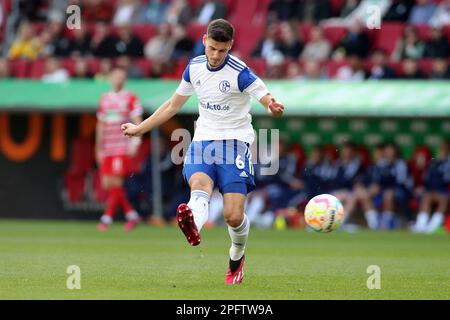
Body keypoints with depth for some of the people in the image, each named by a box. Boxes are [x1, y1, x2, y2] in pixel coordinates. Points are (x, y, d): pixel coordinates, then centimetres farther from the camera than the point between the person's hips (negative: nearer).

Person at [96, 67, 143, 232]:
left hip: (122, 148, -6)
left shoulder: (130, 98, 0)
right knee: (107, 184, 2)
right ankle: (131, 214, 14)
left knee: (116, 182, -12)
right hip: (107, 149, 6)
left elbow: (137, 121, -4)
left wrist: (135, 142, -15)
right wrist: (99, 148, 17)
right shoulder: (105, 98, 16)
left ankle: (107, 218, -9)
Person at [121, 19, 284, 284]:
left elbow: (267, 98, -16)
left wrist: (274, 106, -42)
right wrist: (140, 129, 27)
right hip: (203, 140, 4)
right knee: (199, 186, -31)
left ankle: (237, 258, 23)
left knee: (234, 217, -10)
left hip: (235, 142, -4)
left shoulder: (240, 72, -9)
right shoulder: (195, 68, 8)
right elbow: (174, 105, 22)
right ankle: (193, 225, -65)